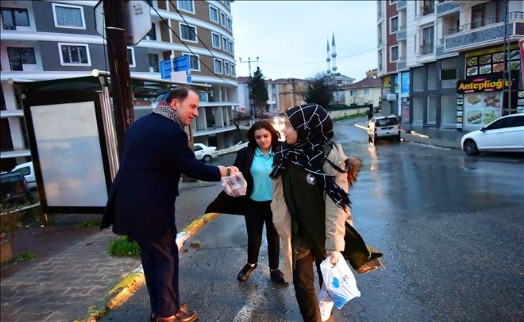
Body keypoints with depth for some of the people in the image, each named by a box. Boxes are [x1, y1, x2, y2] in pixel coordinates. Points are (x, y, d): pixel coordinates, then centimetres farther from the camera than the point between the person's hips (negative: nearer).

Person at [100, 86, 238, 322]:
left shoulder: (140, 123, 12)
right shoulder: (171, 131, -19)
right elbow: (192, 168, -17)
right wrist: (223, 171, -4)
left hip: (130, 201, 10)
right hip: (150, 207, -9)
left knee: (150, 255, 19)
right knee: (166, 257, 7)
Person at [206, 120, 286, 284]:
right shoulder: (245, 154, -9)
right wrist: (219, 204, -11)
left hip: (275, 204, 0)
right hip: (253, 204, 0)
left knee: (273, 237, 16)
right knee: (254, 238, 13)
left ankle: (274, 269, 38)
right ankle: (251, 264, 43)